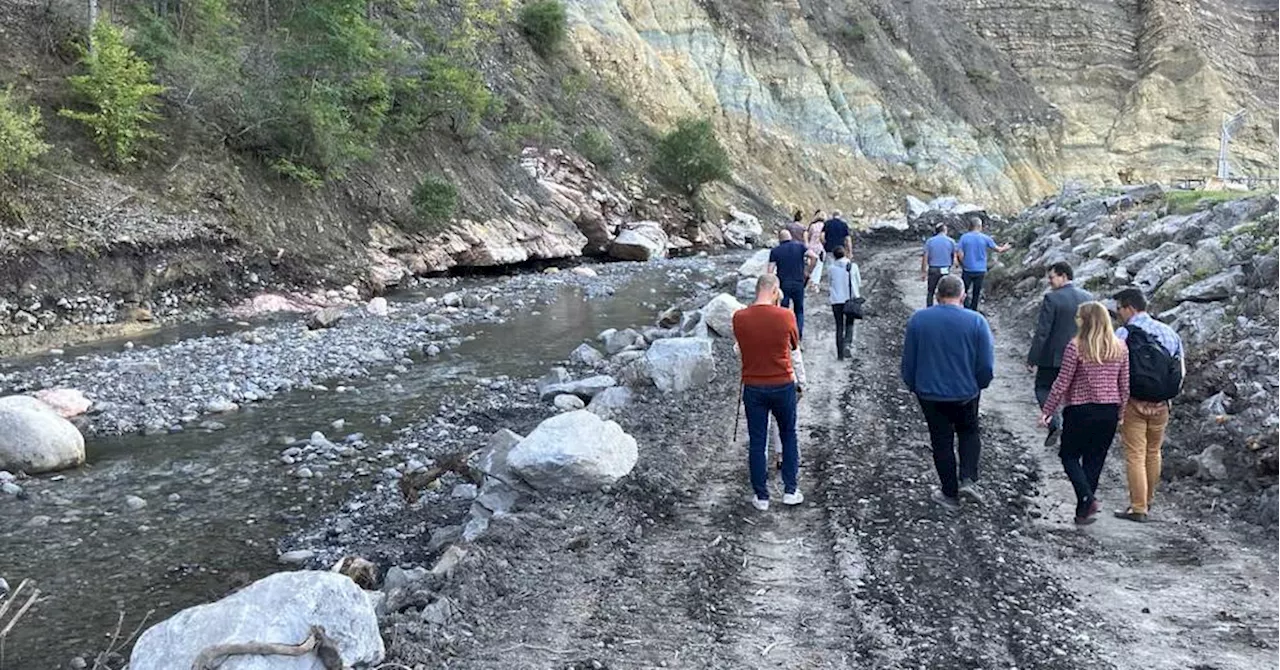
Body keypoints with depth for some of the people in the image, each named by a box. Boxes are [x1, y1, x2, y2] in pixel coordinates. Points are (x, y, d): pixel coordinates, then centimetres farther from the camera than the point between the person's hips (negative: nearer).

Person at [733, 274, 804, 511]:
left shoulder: (739, 318, -9)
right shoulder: (786, 316, -13)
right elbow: (794, 345, 4)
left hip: (753, 388, 1)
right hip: (783, 386, -1)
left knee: (756, 442, 9)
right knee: (788, 436, 18)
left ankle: (761, 496, 15)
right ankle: (790, 490, 21)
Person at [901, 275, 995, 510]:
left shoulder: (918, 320, -9)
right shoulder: (976, 321, -12)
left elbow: (908, 362, -2)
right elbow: (987, 366, -9)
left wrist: (913, 386, 14)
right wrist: (979, 384, 11)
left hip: (930, 394, 0)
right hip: (966, 392, 0)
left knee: (942, 442, 12)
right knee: (969, 433, 24)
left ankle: (950, 494, 21)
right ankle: (968, 479, 7)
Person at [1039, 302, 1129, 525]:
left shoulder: (1076, 346, -13)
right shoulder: (1120, 348, 2)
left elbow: (1062, 383, -10)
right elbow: (1125, 385, 7)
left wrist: (1047, 411, -1)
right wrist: (1120, 412, 19)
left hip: (1080, 410, -5)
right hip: (1109, 411, 5)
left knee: (1069, 456, 11)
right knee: (1095, 459, 13)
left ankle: (1087, 498, -10)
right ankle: (1083, 511, 17)